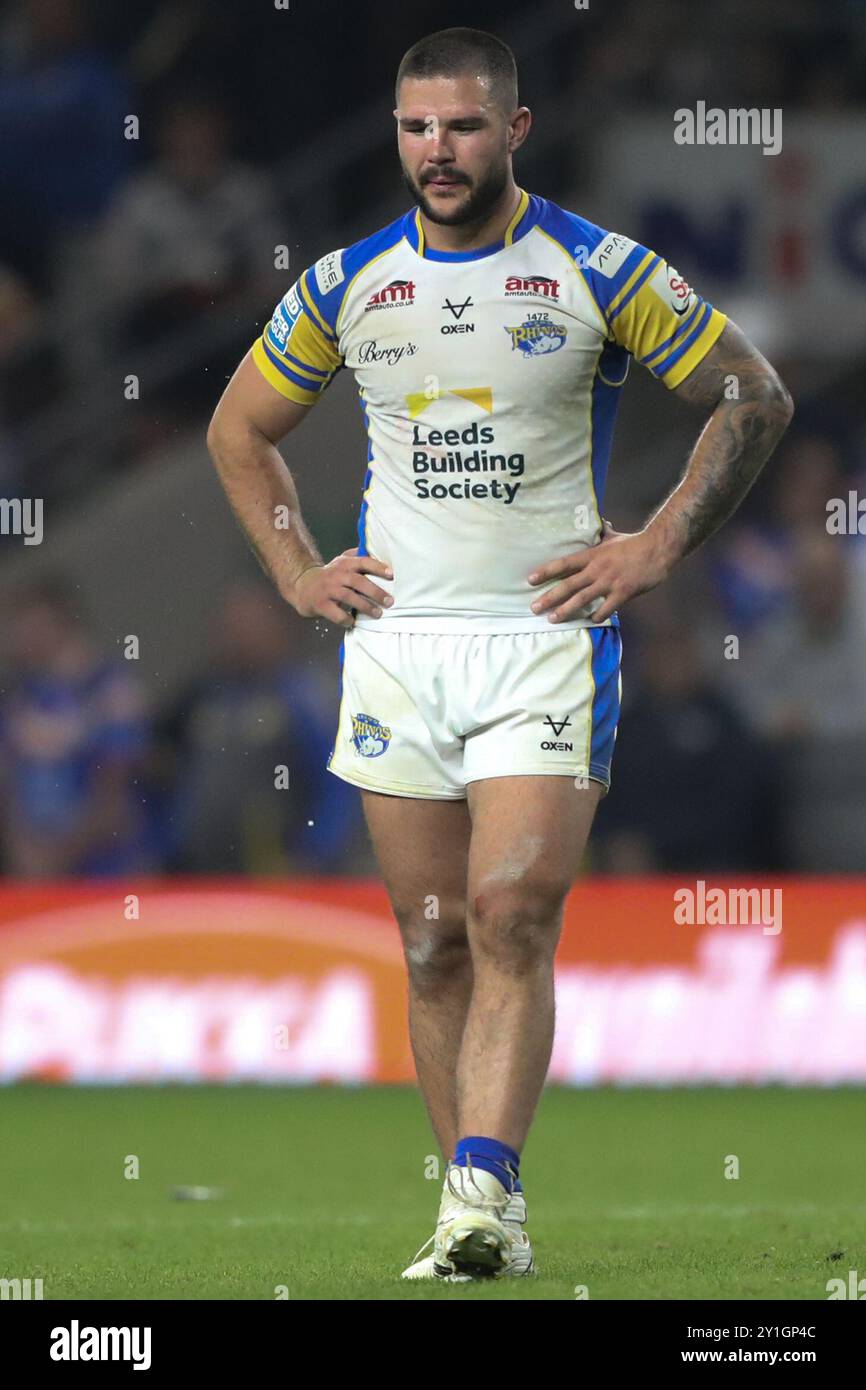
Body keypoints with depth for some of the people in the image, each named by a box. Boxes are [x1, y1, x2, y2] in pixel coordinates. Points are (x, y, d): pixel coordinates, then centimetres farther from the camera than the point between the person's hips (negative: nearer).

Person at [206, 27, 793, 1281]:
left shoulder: (601, 272, -3)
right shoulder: (347, 284, 7)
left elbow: (757, 397, 4)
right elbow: (239, 427, 22)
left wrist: (656, 549, -1)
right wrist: (297, 570, 10)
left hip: (547, 639, -3)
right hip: (397, 644, 3)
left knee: (513, 922, -15)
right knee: (435, 942, 2)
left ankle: (482, 1192, -22)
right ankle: (481, 1214, 7)